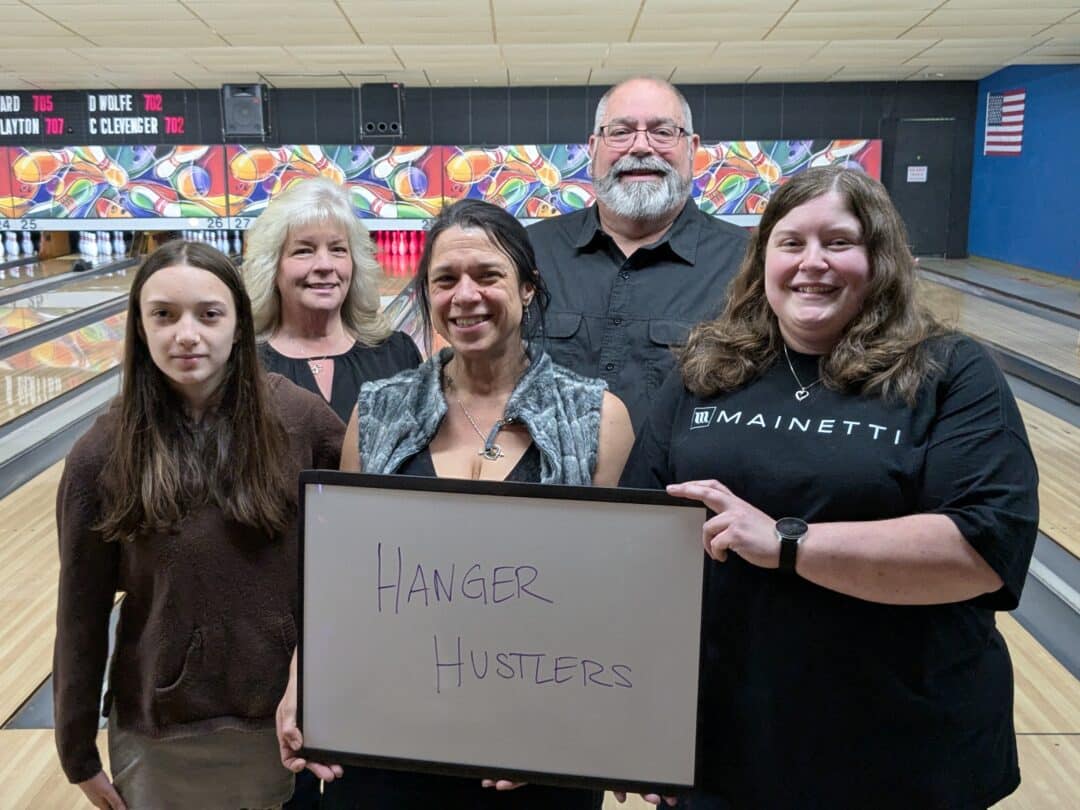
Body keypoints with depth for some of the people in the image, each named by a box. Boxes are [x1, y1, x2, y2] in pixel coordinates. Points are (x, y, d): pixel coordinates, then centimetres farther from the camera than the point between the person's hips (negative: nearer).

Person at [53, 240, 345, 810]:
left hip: (289, 716, 1)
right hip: (162, 737, 0)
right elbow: (82, 614, -3)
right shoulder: (101, 456, -11)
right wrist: (78, 752, 4)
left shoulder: (298, 417, -12)